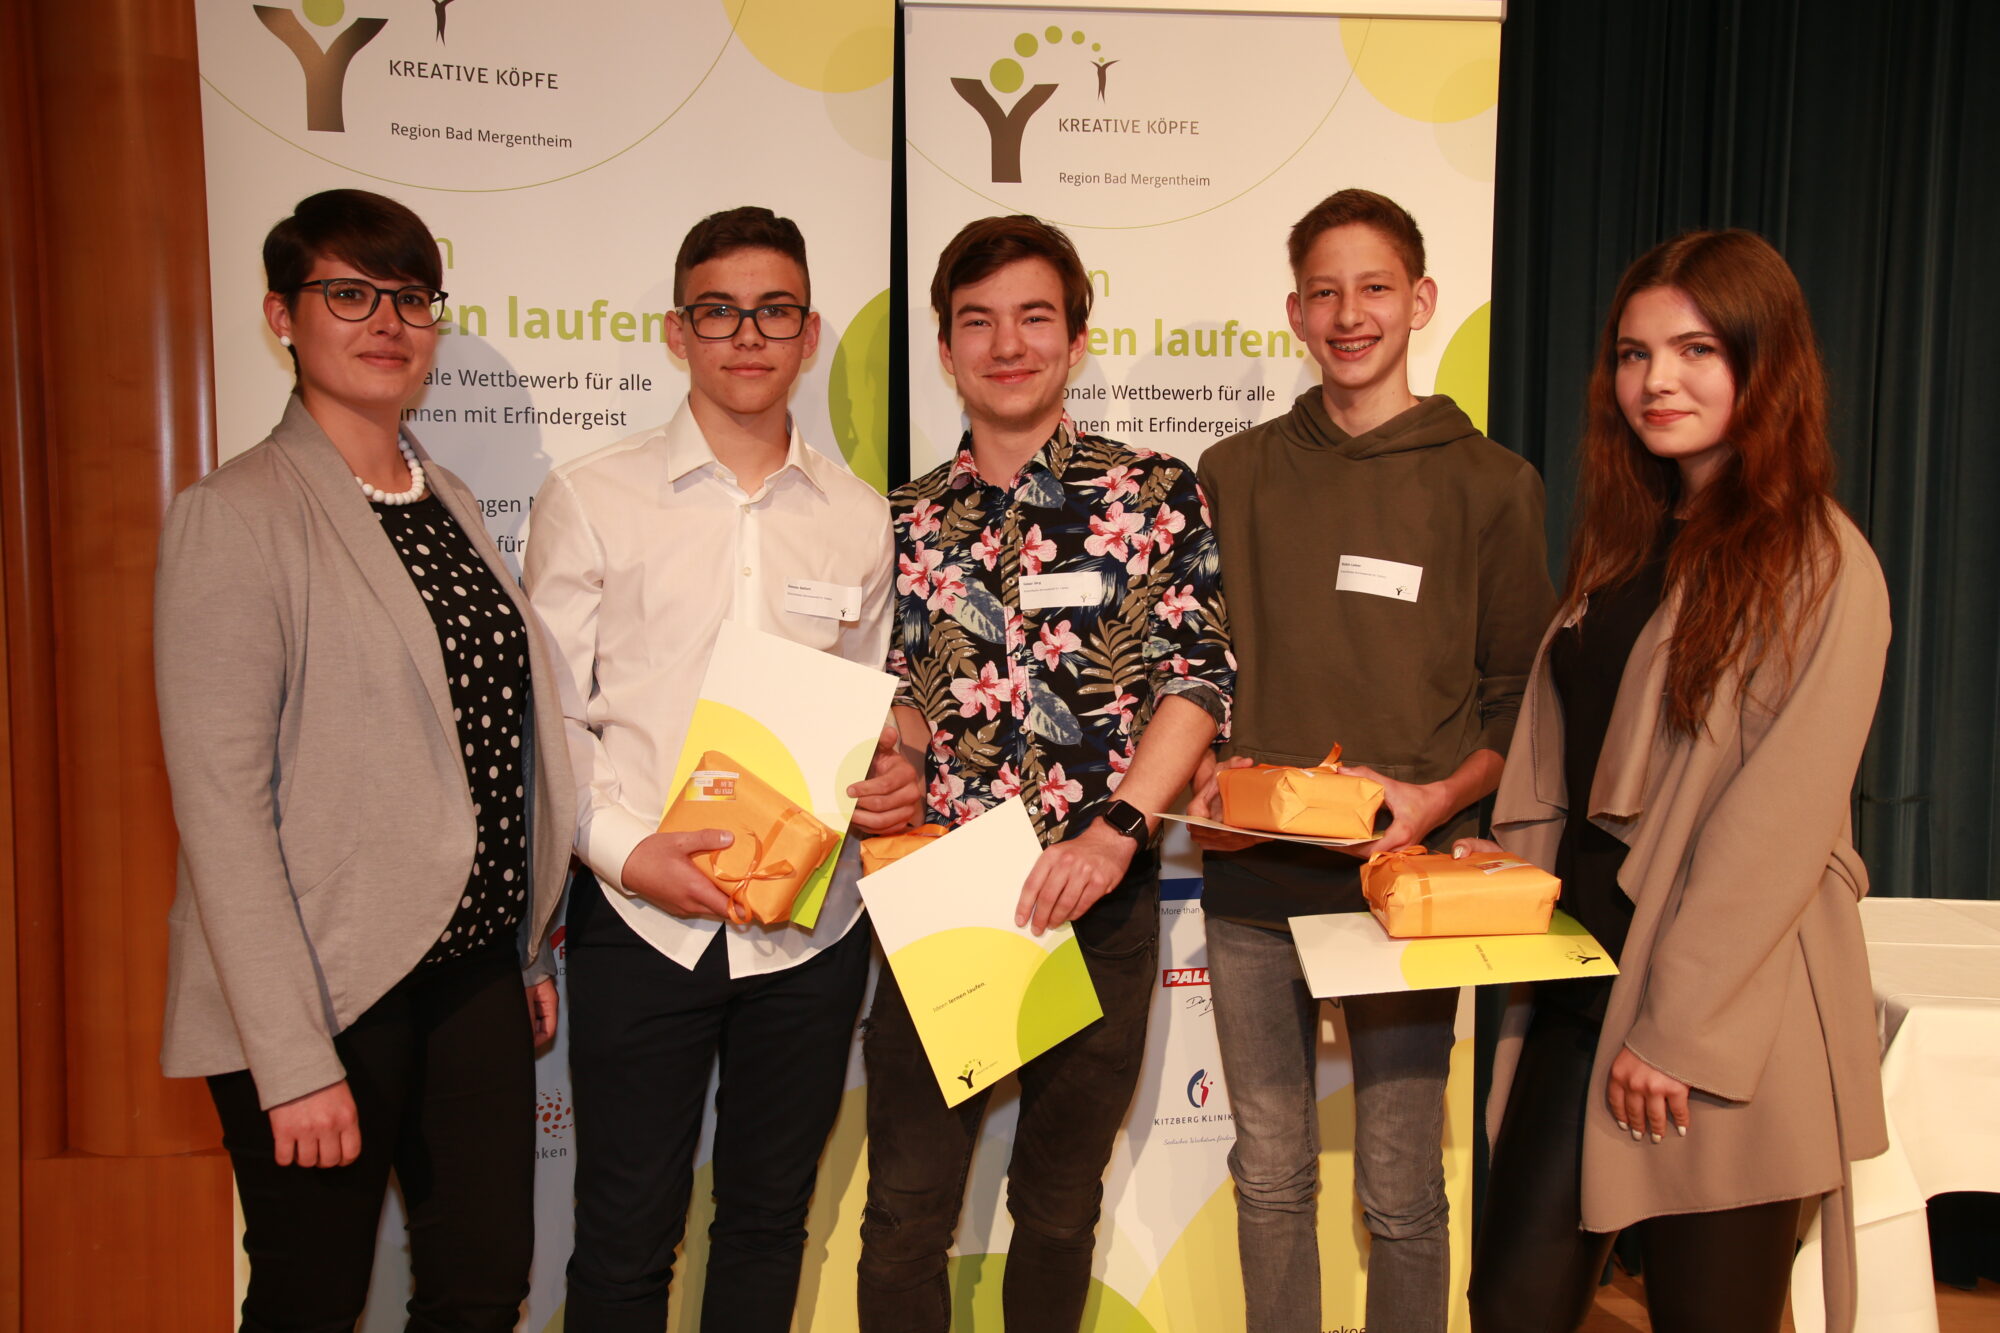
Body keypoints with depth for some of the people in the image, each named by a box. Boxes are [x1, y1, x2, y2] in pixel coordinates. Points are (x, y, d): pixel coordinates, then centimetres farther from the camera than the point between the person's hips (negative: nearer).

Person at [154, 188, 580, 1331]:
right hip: (327, 986, -6)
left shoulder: (450, 502, 11)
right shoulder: (239, 515, -10)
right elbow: (221, 800, -15)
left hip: (473, 971, 6)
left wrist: (531, 951, 13)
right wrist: (295, 1060, -18)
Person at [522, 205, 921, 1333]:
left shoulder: (862, 518, 7)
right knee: (627, 1237, 8)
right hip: (641, 919, -2)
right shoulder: (590, 500, 0)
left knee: (769, 1218, 17)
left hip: (813, 923, 3)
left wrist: (893, 778, -5)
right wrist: (625, 849, -14)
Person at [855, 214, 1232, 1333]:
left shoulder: (1154, 495, 0)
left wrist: (1115, 829, -18)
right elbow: (907, 698, 13)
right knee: (906, 1212, 7)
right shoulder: (909, 521, 7)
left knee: (1062, 1202, 16)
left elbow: (1201, 677, -7)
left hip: (1101, 899, -1)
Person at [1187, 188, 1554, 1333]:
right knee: (1270, 1177, 13)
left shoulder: (1490, 483, 3)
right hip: (1250, 884, 3)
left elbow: (1525, 696, 3)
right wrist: (1196, 778, -3)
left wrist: (1439, 798, -13)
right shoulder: (1234, 476, 11)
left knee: (1401, 1192, 6)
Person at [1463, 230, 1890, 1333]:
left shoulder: (1819, 564, -10)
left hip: (1732, 1026, -6)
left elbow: (1778, 824, -15)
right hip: (1584, 982, 6)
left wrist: (1677, 1031, -15)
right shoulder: (1624, 544, 12)